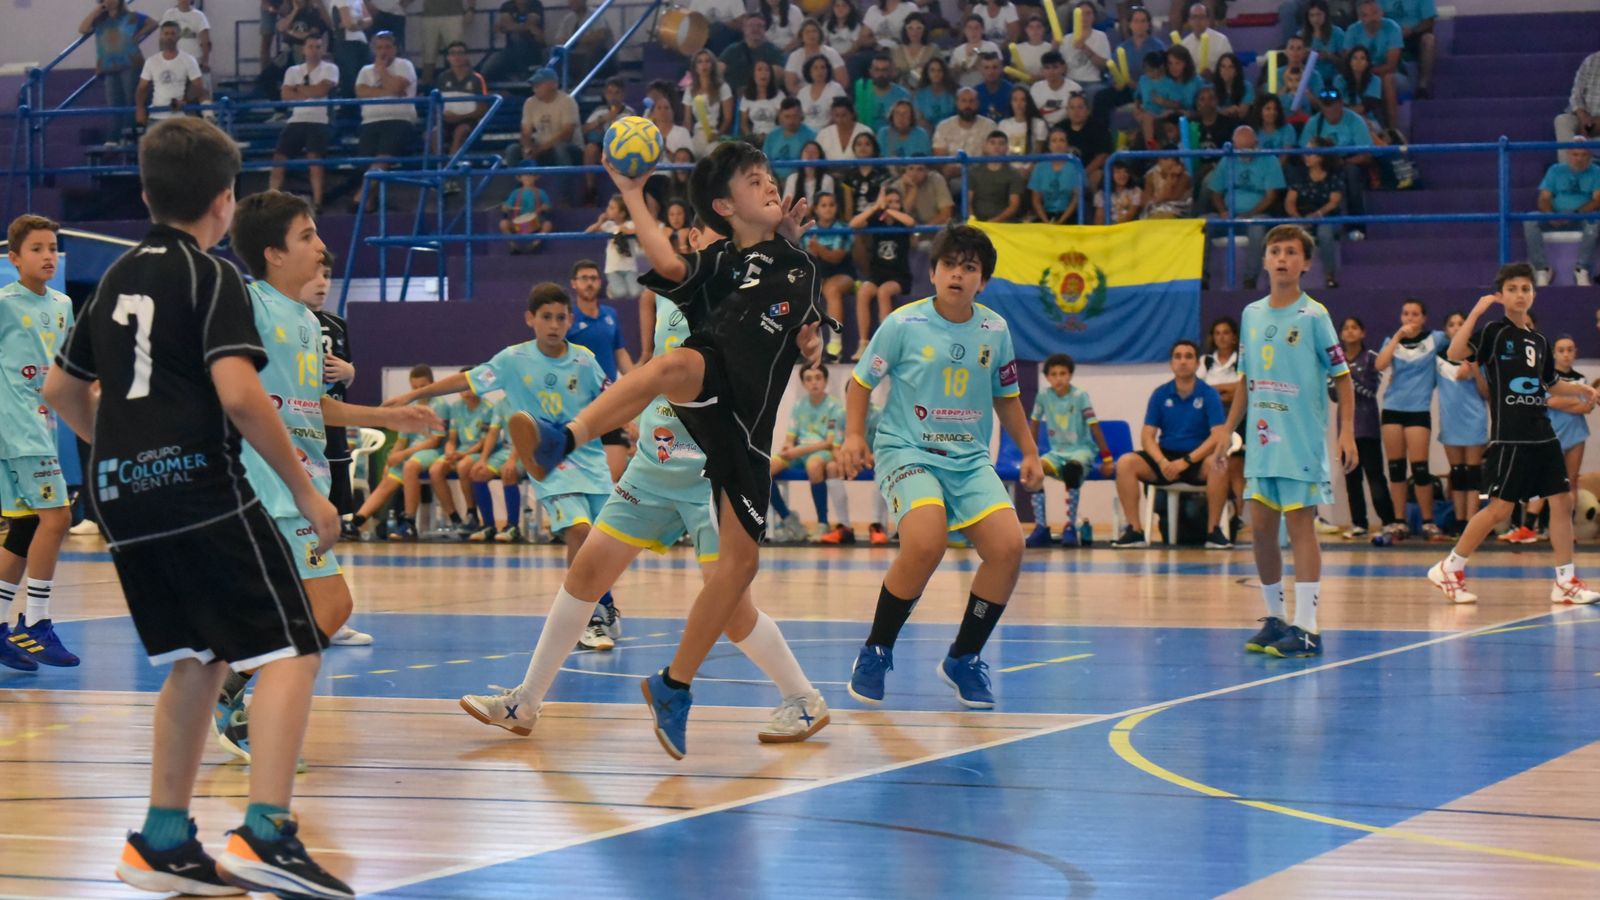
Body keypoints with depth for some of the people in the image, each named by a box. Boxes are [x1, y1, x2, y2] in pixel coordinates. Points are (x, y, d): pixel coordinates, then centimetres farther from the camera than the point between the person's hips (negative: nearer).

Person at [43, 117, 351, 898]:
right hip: (201, 488, -8)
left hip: (123, 496, 8)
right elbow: (238, 392, -17)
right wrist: (306, 490, -11)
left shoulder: (118, 278, 17)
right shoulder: (212, 276, -5)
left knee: (197, 660, 18)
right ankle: (265, 835, -20)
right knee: (288, 652, -5)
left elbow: (61, 390, 24)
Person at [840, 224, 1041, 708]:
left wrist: (1029, 451, 14)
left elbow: (1006, 396, 19)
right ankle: (875, 653, -9)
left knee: (1008, 547, -17)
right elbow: (860, 381, 4)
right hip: (907, 451, -4)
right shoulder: (903, 324, -6)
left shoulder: (995, 330, 4)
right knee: (926, 544, -31)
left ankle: (963, 659, 4)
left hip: (970, 459, 4)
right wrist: (854, 436, -9)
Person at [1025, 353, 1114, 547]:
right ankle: (1041, 527, -23)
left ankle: (1070, 527, -28)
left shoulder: (1080, 396, -10)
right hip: (1057, 452, 4)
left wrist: (1107, 459, -9)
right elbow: (1033, 425, 11)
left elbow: (1095, 428, -8)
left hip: (1082, 450, -4)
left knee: (1072, 468, -38)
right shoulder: (1044, 396, -1)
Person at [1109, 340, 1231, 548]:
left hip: (1198, 460, -2)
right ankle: (1134, 531, -20)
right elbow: (1148, 436, 0)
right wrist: (1162, 462, -21)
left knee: (1218, 467, -36)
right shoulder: (1160, 395, 4)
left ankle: (1213, 530, -23)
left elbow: (1218, 436, -13)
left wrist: (1185, 461, -24)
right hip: (1166, 458, 3)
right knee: (1125, 463, -23)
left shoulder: (1209, 395, -4)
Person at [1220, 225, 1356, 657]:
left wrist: (1347, 432, -13)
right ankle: (1275, 617, 20)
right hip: (1262, 441, 6)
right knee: (1260, 527, 6)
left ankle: (1306, 628, -6)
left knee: (1300, 524, -7)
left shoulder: (1313, 315, -6)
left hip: (1302, 440, -6)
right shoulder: (1252, 314, 11)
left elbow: (1342, 376, -5)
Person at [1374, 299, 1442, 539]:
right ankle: (1400, 522, 9)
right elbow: (1379, 365, -10)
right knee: (1396, 467, 3)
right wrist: (1398, 336, -13)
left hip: (1419, 409, -3)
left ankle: (1428, 522, 4)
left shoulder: (1435, 339, 2)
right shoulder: (1392, 342, 8)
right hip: (1392, 408, 3)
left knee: (1420, 468, -6)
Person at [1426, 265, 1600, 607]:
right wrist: (1476, 313, -25)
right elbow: (1455, 354, -21)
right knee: (1500, 508, -7)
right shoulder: (1494, 332, -4)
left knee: (1562, 501, 2)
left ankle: (1566, 582, 10)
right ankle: (1449, 570, 6)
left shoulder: (1540, 341, 15)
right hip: (1508, 436, -6)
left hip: (1542, 435, 6)